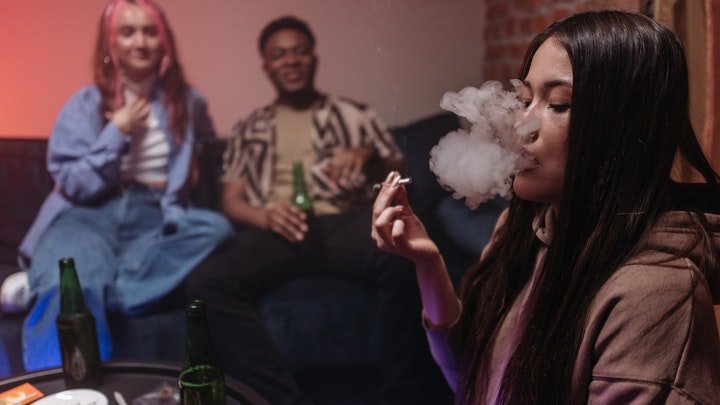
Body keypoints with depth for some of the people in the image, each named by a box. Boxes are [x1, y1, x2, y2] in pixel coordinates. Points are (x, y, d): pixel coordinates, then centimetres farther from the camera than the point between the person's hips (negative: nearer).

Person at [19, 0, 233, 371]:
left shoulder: (186, 101, 12)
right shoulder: (85, 103, 4)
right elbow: (73, 185, -4)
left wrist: (186, 169, 12)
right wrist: (117, 130, -10)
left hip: (153, 217, 4)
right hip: (89, 215, -3)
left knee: (216, 228, -32)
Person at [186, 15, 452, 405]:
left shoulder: (354, 114, 22)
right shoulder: (251, 128, 25)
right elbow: (230, 201, 16)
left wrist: (369, 156, -6)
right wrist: (263, 216, -8)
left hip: (343, 222, -1)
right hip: (276, 230, 2)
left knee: (402, 256, -38)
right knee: (205, 283, -31)